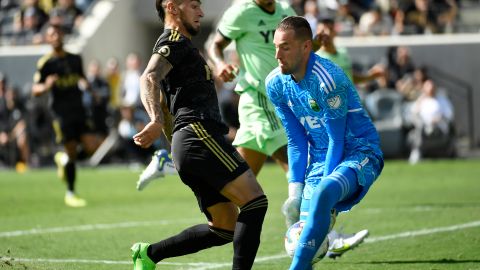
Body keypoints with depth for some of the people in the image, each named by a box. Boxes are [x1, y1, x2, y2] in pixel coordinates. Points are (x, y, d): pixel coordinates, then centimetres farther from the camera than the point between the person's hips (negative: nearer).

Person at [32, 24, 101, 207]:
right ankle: (70, 194, 9)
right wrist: (46, 86, -24)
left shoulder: (75, 59, 12)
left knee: (92, 147, -8)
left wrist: (84, 84, 2)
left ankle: (63, 159, 24)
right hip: (62, 113, -5)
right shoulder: (45, 63, -3)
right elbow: (35, 90, -2)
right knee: (71, 152, -7)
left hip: (79, 110, 5)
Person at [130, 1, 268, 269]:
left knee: (225, 228, 8)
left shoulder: (177, 46, 30)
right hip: (200, 134, -10)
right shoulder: (175, 41, -1)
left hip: (186, 146, 10)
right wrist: (157, 121, -37)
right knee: (255, 201, -17)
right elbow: (149, 79, -21)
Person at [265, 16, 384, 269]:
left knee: (323, 194, -36)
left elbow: (337, 141, -19)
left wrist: (324, 197, -18)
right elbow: (296, 142, 5)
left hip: (359, 153, -7)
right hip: (319, 158, 7)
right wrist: (295, 191, -1)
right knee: (302, 232, -7)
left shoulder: (328, 79, -24)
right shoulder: (275, 83, -2)